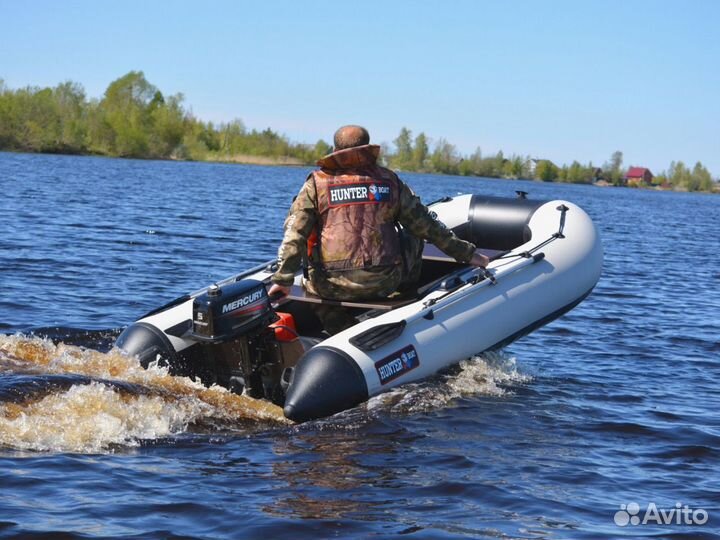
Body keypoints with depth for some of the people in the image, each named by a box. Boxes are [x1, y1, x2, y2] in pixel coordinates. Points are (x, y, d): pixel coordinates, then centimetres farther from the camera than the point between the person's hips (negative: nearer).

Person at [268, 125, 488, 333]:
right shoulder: (389, 181, 7)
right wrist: (467, 253, 19)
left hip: (331, 288, -1)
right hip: (385, 283, 2)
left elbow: (294, 234, -6)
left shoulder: (316, 183, 3)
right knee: (412, 237, 26)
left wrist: (283, 280, -3)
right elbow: (426, 225, 10)